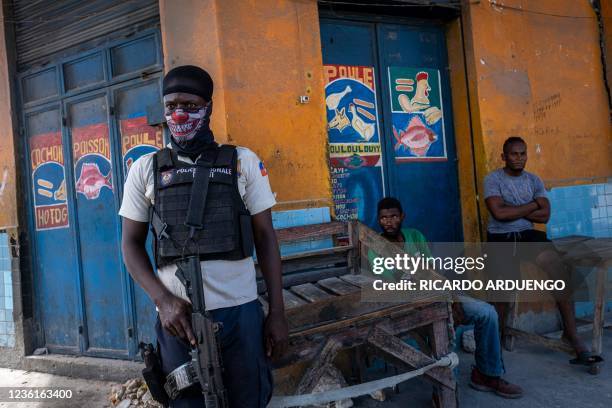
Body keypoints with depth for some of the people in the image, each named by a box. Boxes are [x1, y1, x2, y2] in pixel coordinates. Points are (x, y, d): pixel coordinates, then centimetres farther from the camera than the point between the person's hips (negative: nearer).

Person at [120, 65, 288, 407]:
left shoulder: (244, 161, 2)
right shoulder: (146, 169, 5)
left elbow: (265, 236, 3)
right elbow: (132, 243, 7)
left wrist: (277, 312, -1)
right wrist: (164, 300, -10)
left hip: (241, 311, 0)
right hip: (177, 315, 1)